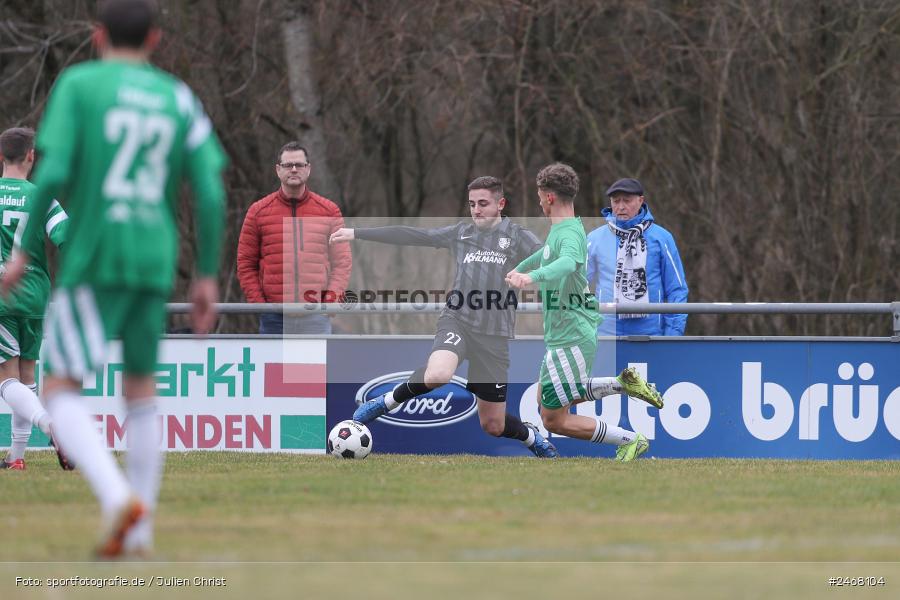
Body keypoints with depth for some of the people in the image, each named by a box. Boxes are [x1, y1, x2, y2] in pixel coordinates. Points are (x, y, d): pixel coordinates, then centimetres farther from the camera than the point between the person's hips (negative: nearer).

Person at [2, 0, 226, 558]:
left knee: (62, 390, -1)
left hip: (92, 258, -4)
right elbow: (212, 193, 3)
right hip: (155, 261, 4)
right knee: (141, 387, 17)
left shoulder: (78, 84, 1)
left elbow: (53, 173, -11)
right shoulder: (180, 99, 11)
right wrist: (208, 276, 10)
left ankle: (118, 497, -24)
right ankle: (140, 530, 14)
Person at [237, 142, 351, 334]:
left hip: (315, 317, 0)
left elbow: (342, 261, 8)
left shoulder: (329, 211, 8)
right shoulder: (258, 211, 7)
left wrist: (332, 296, -7)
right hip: (274, 317, 0)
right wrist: (257, 302, -4)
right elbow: (245, 263, 7)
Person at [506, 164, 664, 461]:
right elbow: (548, 253, 36)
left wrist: (533, 276, -62)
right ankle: (623, 383, 21)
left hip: (570, 340, -10)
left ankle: (630, 440, 2)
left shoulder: (569, 234, -20)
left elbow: (569, 262, -44)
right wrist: (518, 268, 52)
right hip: (566, 335, 10)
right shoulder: (561, 230, 12)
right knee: (545, 399, 24)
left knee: (554, 420, -4)